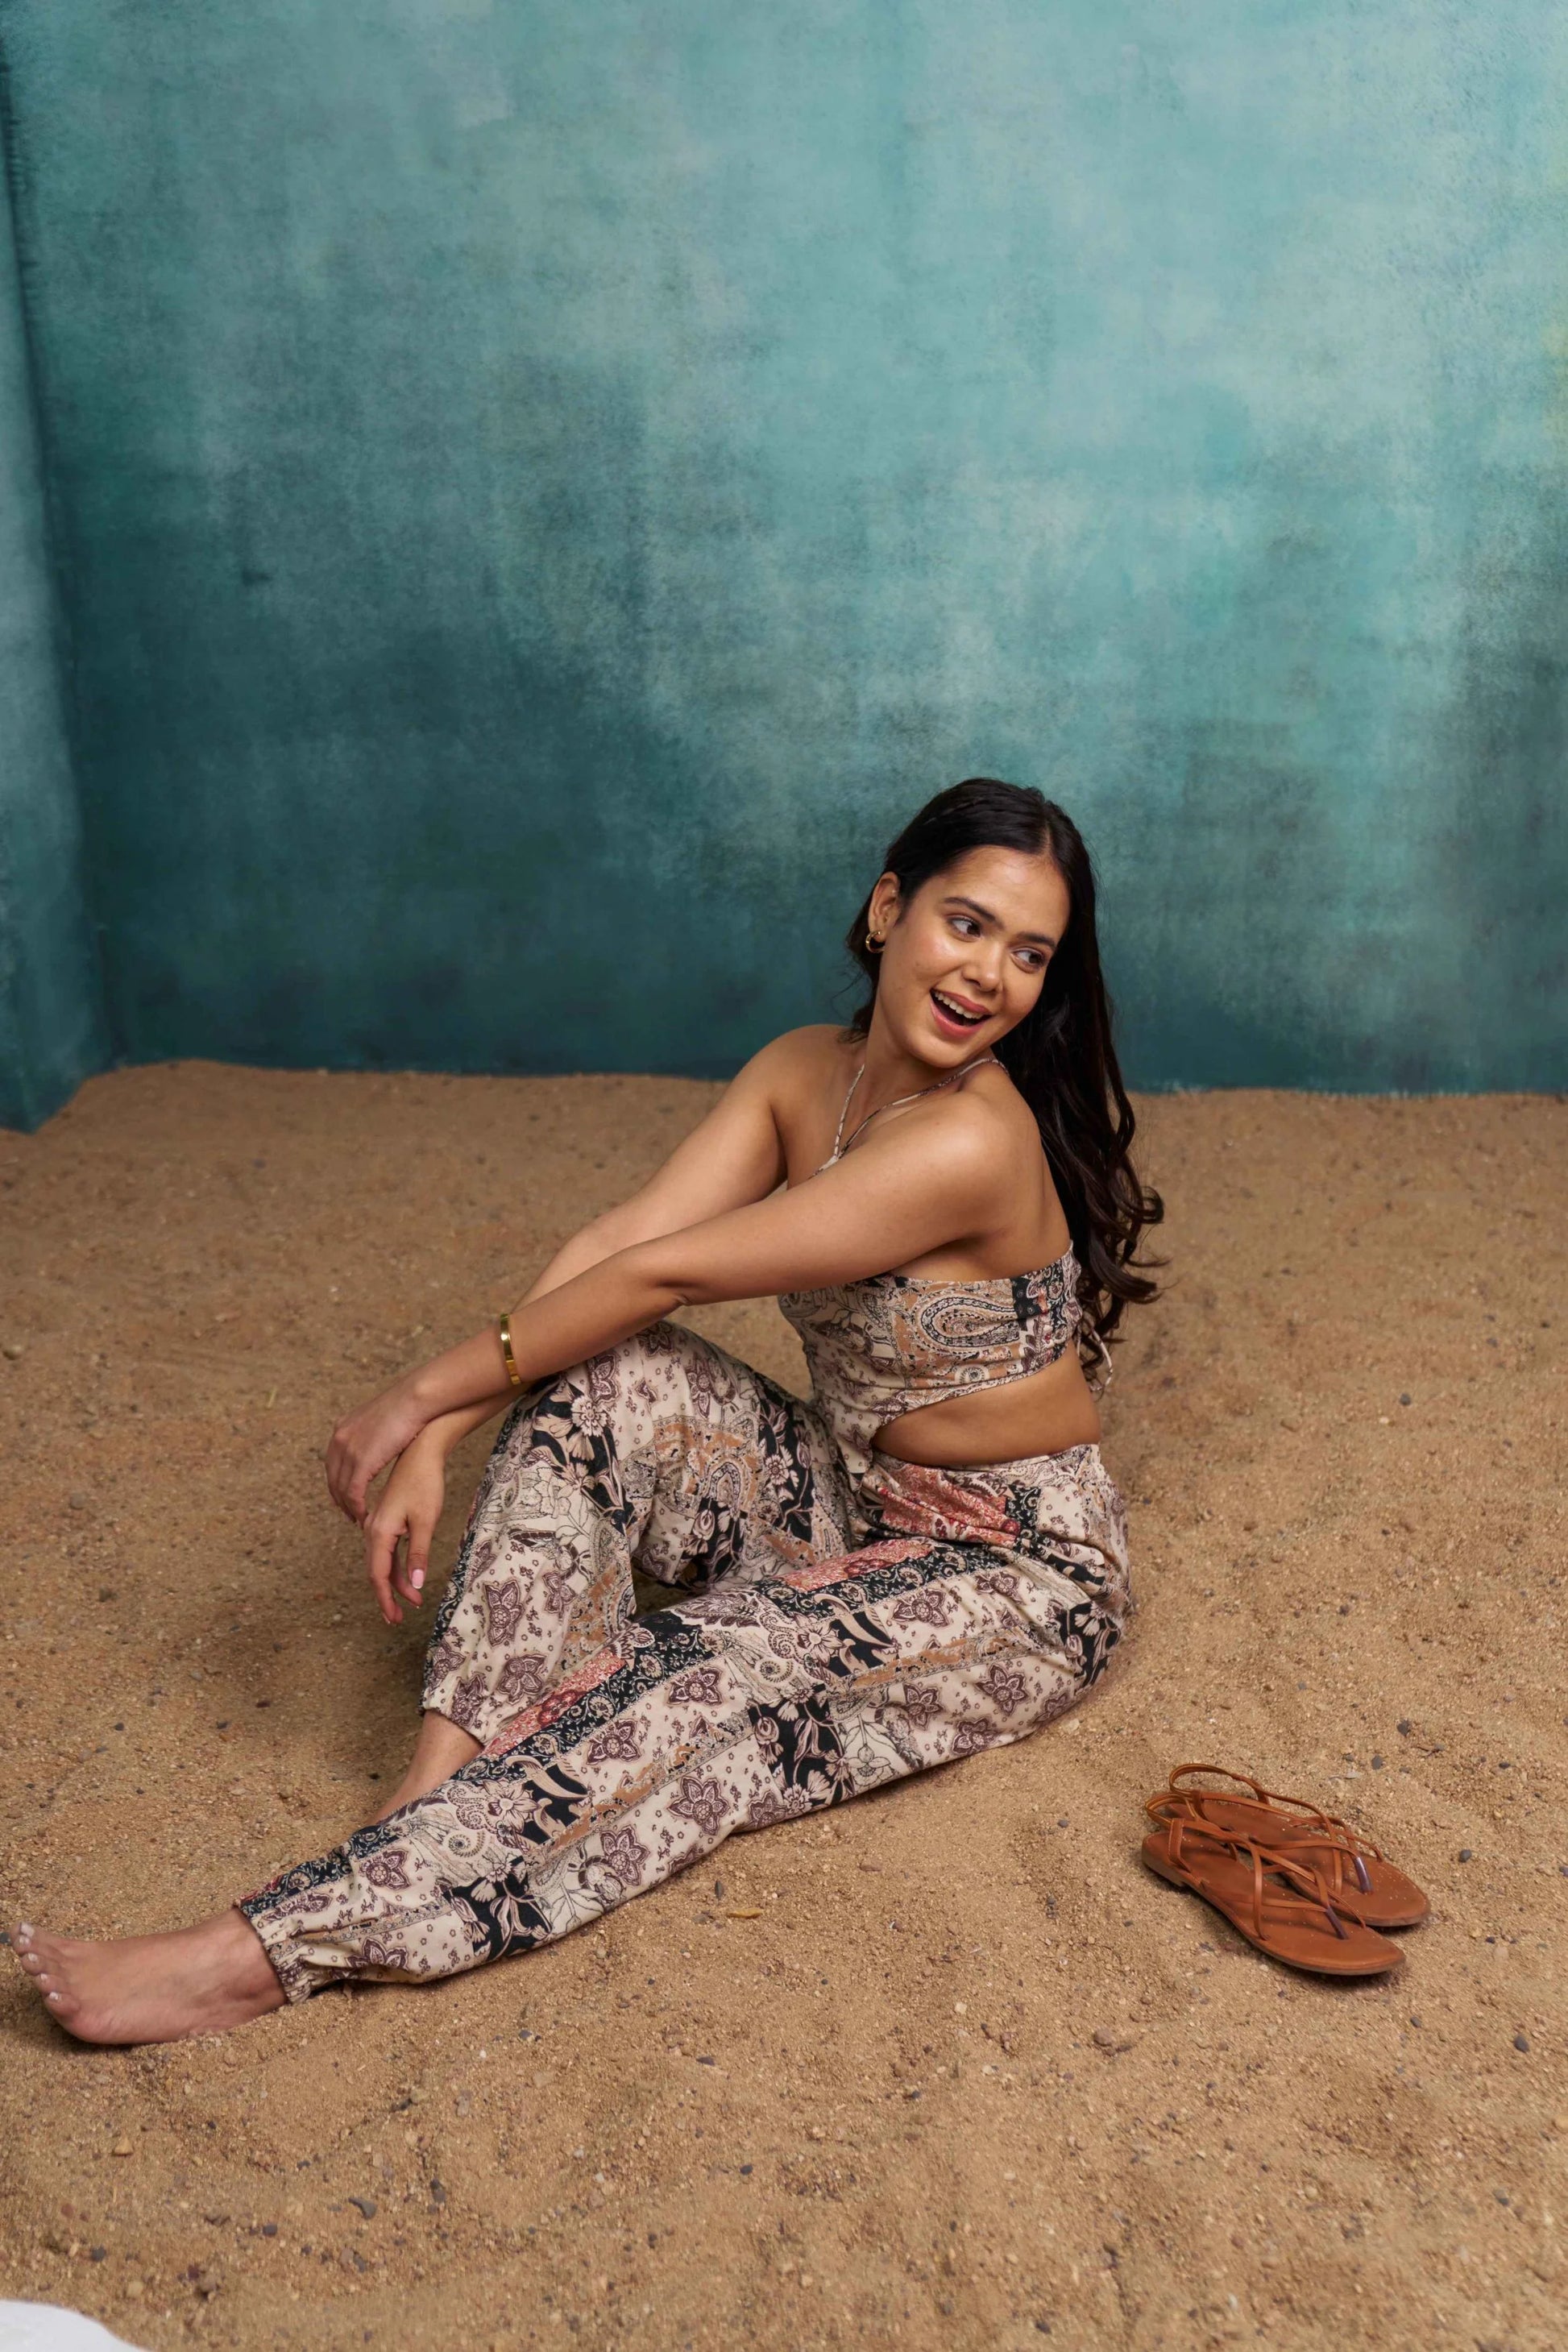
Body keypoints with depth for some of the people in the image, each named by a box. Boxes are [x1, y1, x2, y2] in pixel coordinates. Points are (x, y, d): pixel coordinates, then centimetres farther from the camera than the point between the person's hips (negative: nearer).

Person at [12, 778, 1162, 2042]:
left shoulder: (971, 1140, -28)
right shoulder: (805, 1070, -3)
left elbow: (662, 1274, -24)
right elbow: (617, 1239, -12)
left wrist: (428, 1390, -16)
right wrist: (435, 1441, -22)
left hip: (1019, 1573, -7)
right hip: (853, 1500, 7)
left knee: (696, 1699, -29)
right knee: (599, 1380, -15)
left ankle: (268, 1952, -30)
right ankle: (450, 1774, -22)